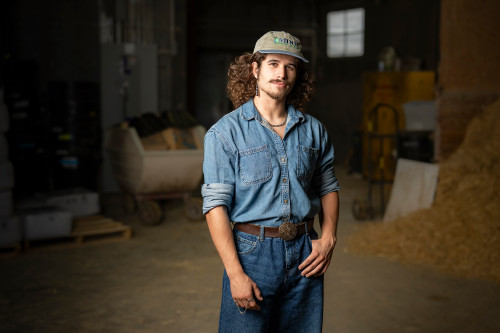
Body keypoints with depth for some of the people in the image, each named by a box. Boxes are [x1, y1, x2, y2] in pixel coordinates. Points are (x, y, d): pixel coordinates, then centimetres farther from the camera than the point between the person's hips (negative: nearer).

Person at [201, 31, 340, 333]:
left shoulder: (313, 130, 8)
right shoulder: (225, 132, -5)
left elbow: (328, 188, 18)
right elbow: (215, 205, -10)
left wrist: (328, 239, 2)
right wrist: (235, 273, -16)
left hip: (304, 255, 4)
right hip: (252, 251, -4)